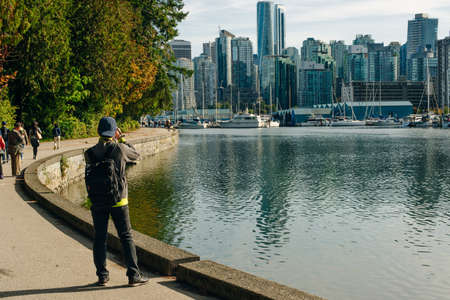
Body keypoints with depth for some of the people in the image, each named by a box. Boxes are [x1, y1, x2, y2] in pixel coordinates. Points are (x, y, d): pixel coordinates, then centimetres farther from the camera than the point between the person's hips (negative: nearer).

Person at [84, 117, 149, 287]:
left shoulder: (90, 153, -3)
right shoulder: (120, 149, -10)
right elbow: (135, 155, 9)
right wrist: (121, 139, 13)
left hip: (96, 202, 3)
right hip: (117, 201, -2)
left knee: (99, 238, 11)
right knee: (126, 237, 4)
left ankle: (102, 275, 14)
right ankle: (133, 275, 4)